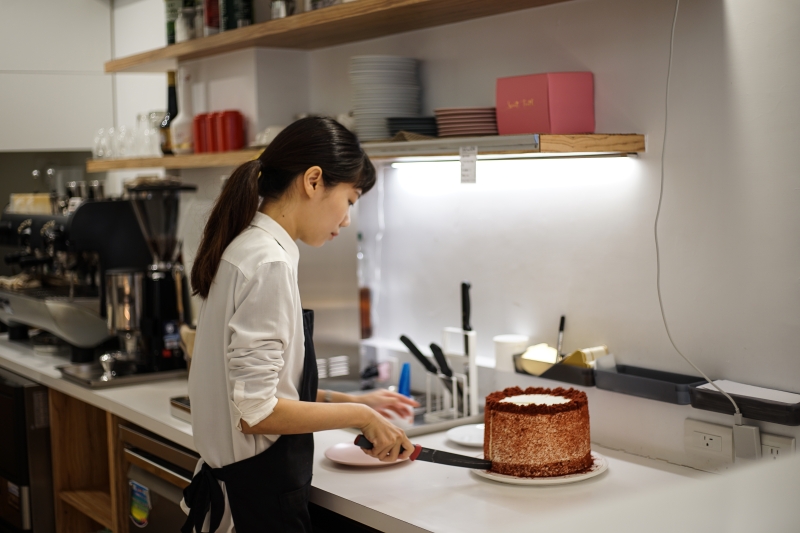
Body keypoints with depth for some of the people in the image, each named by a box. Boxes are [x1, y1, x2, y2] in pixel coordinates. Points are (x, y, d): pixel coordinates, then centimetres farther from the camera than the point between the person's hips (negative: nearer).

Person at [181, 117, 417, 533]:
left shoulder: (244, 249, 8)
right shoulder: (269, 264, -19)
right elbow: (255, 412, -22)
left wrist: (348, 401, 11)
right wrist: (359, 415, -12)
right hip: (261, 496, -9)